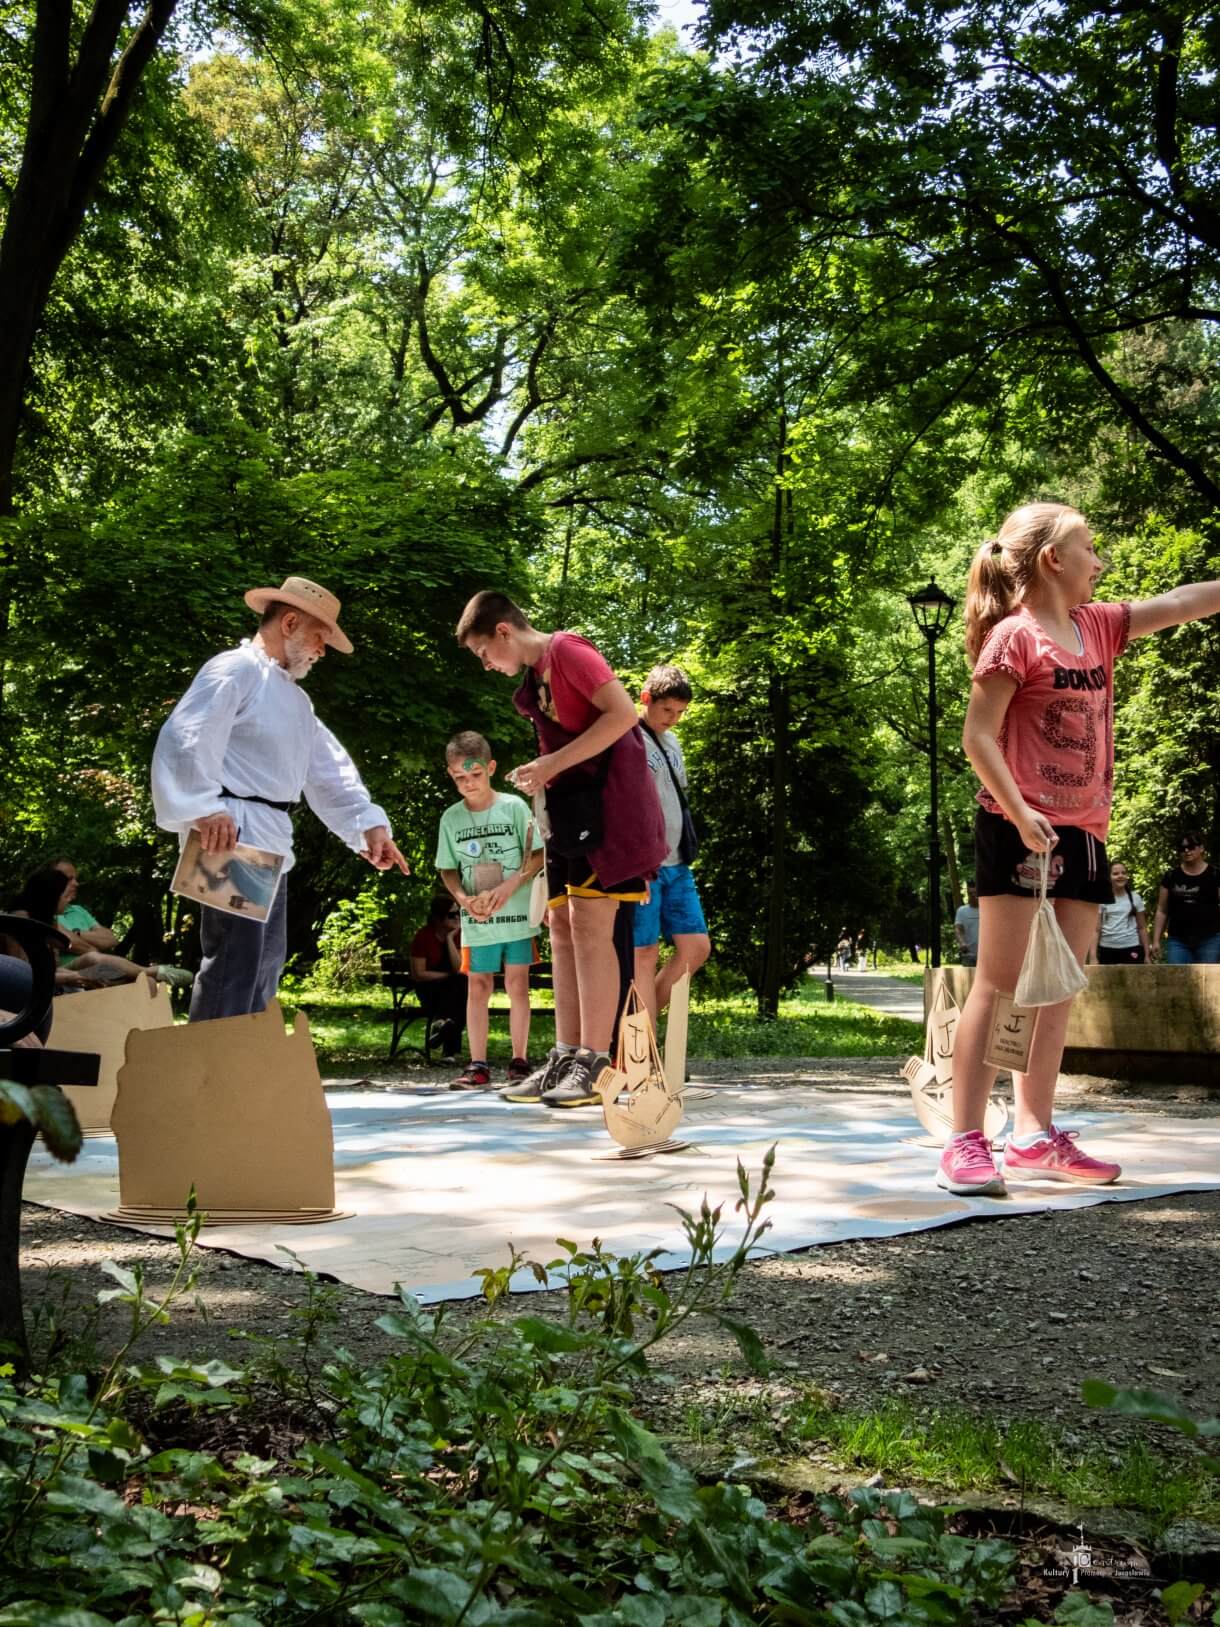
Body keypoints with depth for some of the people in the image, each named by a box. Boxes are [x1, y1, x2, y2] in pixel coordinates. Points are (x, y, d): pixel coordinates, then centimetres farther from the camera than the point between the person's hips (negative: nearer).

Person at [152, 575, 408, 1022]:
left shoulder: (295, 699, 24)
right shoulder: (235, 670, -7)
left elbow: (329, 767, 18)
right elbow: (185, 739, -21)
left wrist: (368, 822, 5)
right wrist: (204, 808, -32)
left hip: (272, 842, 10)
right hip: (233, 835, -10)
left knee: (264, 966, 14)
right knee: (233, 964, -14)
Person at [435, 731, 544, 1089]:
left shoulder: (514, 807, -4)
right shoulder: (451, 818, 4)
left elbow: (538, 855, -3)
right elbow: (448, 869, 9)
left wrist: (509, 887, -17)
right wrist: (464, 899, -10)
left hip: (517, 913, -2)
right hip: (476, 920, 2)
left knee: (517, 983, 1)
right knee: (478, 986, 3)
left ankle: (519, 1061, 9)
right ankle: (478, 1065, 7)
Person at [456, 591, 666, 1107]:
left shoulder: (566, 650, -8)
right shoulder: (536, 678, 19)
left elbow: (623, 713, -18)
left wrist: (552, 764, -17)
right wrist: (542, 775, 9)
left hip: (605, 801, -10)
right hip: (569, 808, 10)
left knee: (590, 926, -13)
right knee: (563, 927, 5)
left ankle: (594, 1065, -13)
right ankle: (565, 1058, 6)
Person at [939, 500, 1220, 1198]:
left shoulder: (1100, 627, 14)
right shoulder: (1014, 635, -8)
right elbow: (978, 736, -12)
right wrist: (1020, 812, -21)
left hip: (1082, 834, 8)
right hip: (1019, 831, -8)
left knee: (1060, 989, 8)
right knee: (997, 983, -9)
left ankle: (1035, 1136, 15)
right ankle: (966, 1143, -7)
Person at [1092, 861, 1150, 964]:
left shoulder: (1135, 898, 6)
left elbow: (1142, 928, 9)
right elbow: (1097, 930, 2)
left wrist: (1146, 954, 6)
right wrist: (1094, 956, -6)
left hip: (1131, 948, 0)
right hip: (1107, 949, 0)